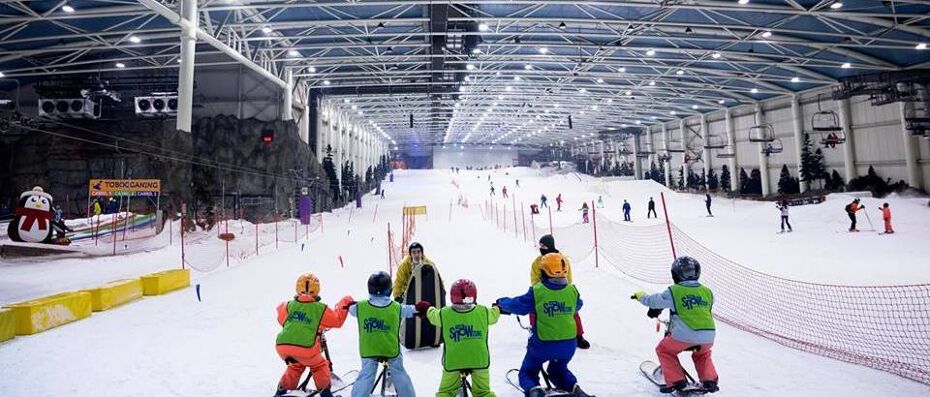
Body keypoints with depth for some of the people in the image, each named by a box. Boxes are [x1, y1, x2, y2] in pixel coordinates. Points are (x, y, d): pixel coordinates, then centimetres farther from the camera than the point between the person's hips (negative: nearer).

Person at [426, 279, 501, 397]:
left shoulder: (444, 314, -11)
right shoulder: (483, 312, -10)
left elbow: (432, 314, 10)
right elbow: (494, 314, 11)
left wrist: (429, 309, 34)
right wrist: (498, 308, 35)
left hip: (452, 361, 0)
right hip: (479, 360, 1)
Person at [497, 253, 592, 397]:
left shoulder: (536, 291, -17)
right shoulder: (572, 290, -5)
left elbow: (516, 305, -7)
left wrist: (501, 302, 13)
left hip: (543, 344, -4)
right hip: (568, 344, 4)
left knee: (528, 372, 18)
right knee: (558, 370, 32)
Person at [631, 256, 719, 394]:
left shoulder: (673, 291, -4)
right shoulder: (707, 291, 9)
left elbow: (652, 301, 6)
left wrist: (640, 295, 27)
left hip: (685, 335, -5)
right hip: (708, 336, 5)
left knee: (664, 350, 21)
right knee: (702, 354, 38)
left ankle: (676, 381, 13)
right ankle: (710, 381, 27)